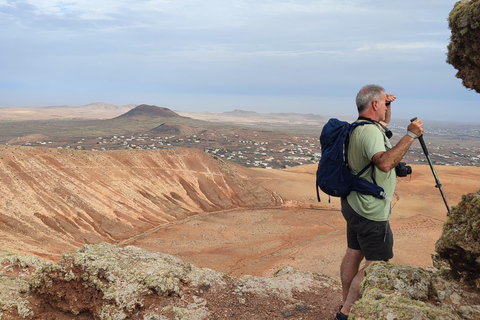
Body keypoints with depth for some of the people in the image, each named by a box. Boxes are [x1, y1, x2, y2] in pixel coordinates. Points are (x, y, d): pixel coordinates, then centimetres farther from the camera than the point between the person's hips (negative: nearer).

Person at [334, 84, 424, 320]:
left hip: (355, 204, 10)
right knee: (378, 264, 0)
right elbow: (385, 162, -41)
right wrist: (410, 135, -35)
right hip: (371, 212, -10)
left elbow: (383, 125, 32)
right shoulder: (369, 131, -24)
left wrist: (388, 106, 15)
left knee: (353, 254, 17)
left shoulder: (359, 127, 9)